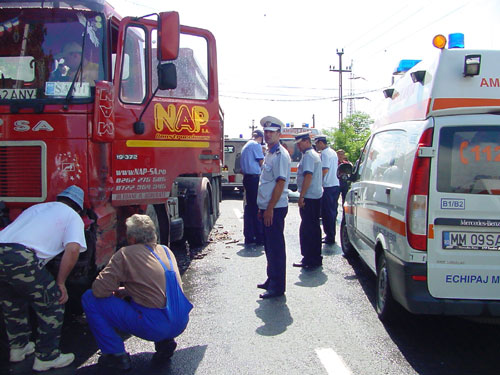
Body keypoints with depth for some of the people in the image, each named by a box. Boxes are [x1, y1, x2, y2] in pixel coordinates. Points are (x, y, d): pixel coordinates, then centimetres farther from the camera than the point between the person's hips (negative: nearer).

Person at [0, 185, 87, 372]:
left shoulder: (35, 207, 33)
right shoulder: (73, 216, 14)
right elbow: (73, 249, -3)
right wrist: (61, 282, 5)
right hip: (21, 258, -7)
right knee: (52, 305, 12)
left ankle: (18, 346, 43)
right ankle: (46, 357, 20)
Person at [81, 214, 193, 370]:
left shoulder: (126, 254, -5)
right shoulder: (166, 251, 15)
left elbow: (99, 290, -8)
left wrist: (117, 291, 14)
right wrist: (125, 291, 26)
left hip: (153, 326, -7)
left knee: (89, 299, 4)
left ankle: (116, 355, 5)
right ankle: (164, 342, 19)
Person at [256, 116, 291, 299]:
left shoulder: (280, 155, -14)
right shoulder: (269, 153, 16)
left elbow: (280, 183, -20)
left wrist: (270, 209, -21)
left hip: (275, 208, -10)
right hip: (268, 208, 10)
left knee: (276, 247, -3)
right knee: (269, 246, 16)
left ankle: (277, 287, 4)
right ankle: (271, 279, 28)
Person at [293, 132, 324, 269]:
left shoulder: (308, 155, -13)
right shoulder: (315, 154, 19)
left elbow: (308, 176, -23)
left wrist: (301, 196, -22)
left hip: (309, 197, -11)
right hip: (316, 196, 11)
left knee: (307, 229, -6)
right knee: (314, 227, 15)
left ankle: (310, 260, -2)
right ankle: (316, 258, 22)